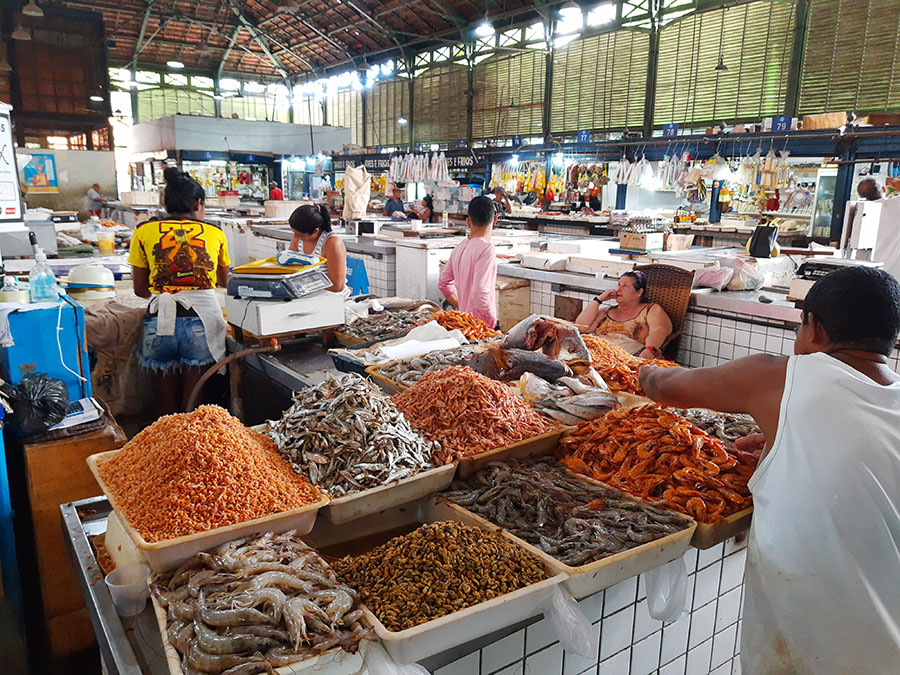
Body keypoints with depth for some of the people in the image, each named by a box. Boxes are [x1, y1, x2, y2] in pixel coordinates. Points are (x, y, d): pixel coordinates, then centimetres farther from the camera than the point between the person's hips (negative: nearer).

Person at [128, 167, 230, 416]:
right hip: (203, 321, 0)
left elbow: (140, 289, 14)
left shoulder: (144, 231, 9)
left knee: (165, 407, 14)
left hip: (160, 322, 0)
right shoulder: (214, 233, 10)